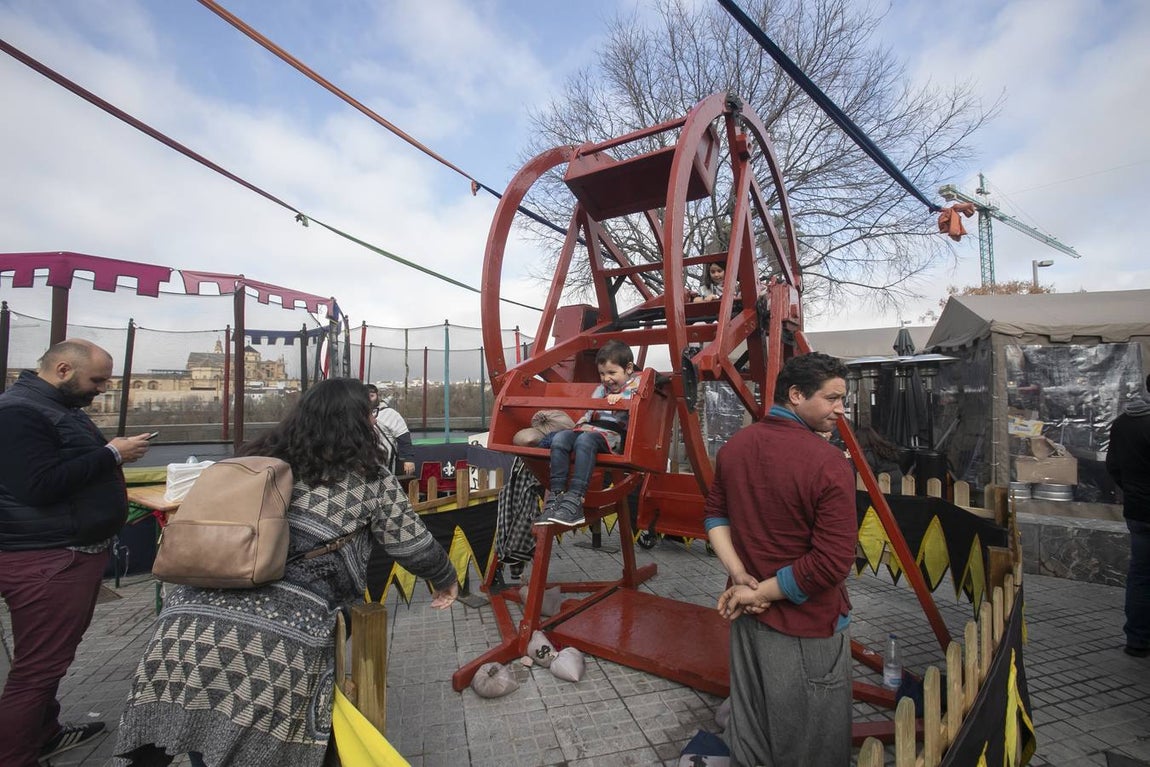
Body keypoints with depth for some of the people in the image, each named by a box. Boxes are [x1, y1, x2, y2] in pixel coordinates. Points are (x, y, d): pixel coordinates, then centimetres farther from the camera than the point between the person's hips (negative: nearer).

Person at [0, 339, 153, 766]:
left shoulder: (59, 407, 15)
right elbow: (40, 485, -27)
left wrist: (113, 452, 7)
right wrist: (112, 454, -22)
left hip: (73, 552, 11)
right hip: (44, 561, -11)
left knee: (51, 658, 22)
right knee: (37, 667, -2)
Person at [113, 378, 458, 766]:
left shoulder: (261, 461, 17)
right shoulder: (370, 478, 5)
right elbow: (414, 545, 10)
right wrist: (446, 578, 28)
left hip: (189, 619, 5)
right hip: (280, 639, -4)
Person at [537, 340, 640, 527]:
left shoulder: (636, 384, 11)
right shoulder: (601, 388, 32)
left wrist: (622, 397, -25)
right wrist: (581, 424, 17)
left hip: (613, 433, -7)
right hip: (590, 427, 7)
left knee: (585, 441, -38)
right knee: (560, 438, -23)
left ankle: (574, 501, -43)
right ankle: (556, 495, -28)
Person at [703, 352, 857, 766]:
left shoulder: (734, 445, -2)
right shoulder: (827, 462, -22)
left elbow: (715, 514, 4)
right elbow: (833, 562, -23)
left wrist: (742, 579, -5)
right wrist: (758, 592, -14)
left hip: (746, 617, 6)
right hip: (807, 626, -6)